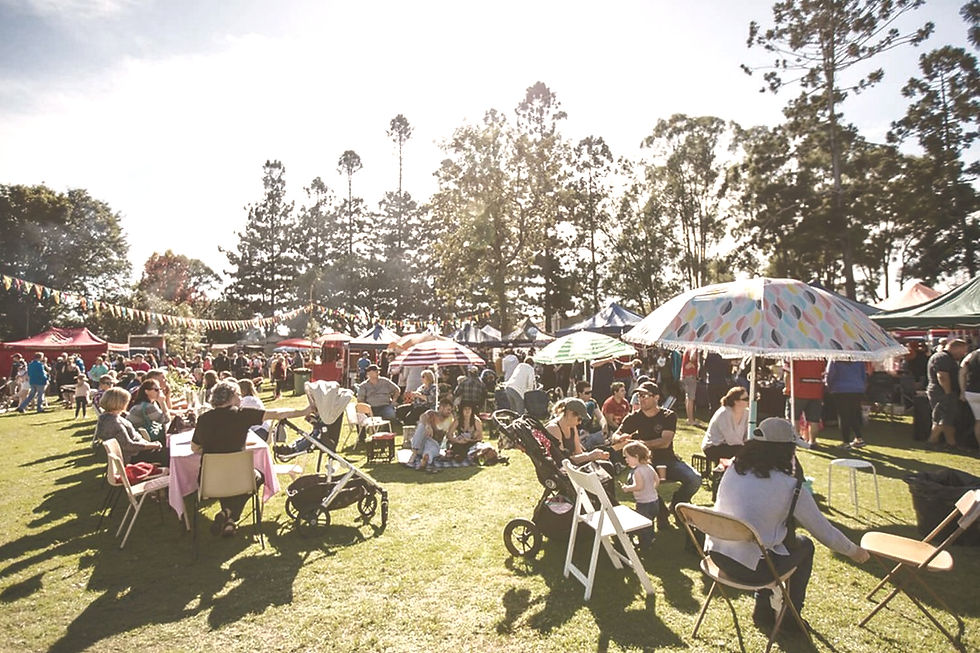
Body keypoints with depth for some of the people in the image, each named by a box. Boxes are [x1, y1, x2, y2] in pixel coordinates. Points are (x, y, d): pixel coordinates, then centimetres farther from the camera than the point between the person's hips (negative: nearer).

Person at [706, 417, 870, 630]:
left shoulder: (733, 470, 2)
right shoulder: (790, 486, -11)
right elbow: (826, 532, 2)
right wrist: (854, 551, 22)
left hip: (716, 555, 5)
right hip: (751, 570, -5)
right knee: (804, 545, 21)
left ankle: (764, 611, 37)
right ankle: (791, 616, 36)